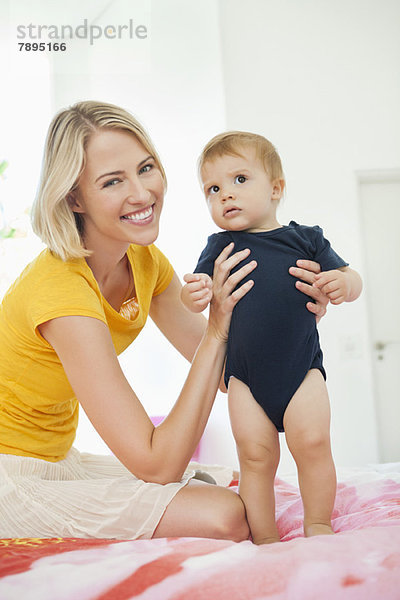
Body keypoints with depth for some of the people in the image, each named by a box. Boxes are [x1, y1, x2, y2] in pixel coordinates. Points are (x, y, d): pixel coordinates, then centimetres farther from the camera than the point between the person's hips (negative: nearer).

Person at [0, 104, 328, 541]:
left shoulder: (146, 261, -2)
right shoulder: (62, 288, -29)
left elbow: (220, 369, 1)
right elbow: (158, 466, -28)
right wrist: (218, 329, -29)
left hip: (62, 458, 8)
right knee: (224, 517, -20)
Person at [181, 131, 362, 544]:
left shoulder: (305, 239, 2)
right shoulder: (219, 247, 5)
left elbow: (349, 279, 8)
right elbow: (198, 298, 1)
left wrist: (343, 284, -16)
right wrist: (195, 295, -22)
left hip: (301, 367, -1)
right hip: (244, 374, 1)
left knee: (311, 442, -12)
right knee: (255, 453, -2)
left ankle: (318, 526, 9)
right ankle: (264, 538, 13)